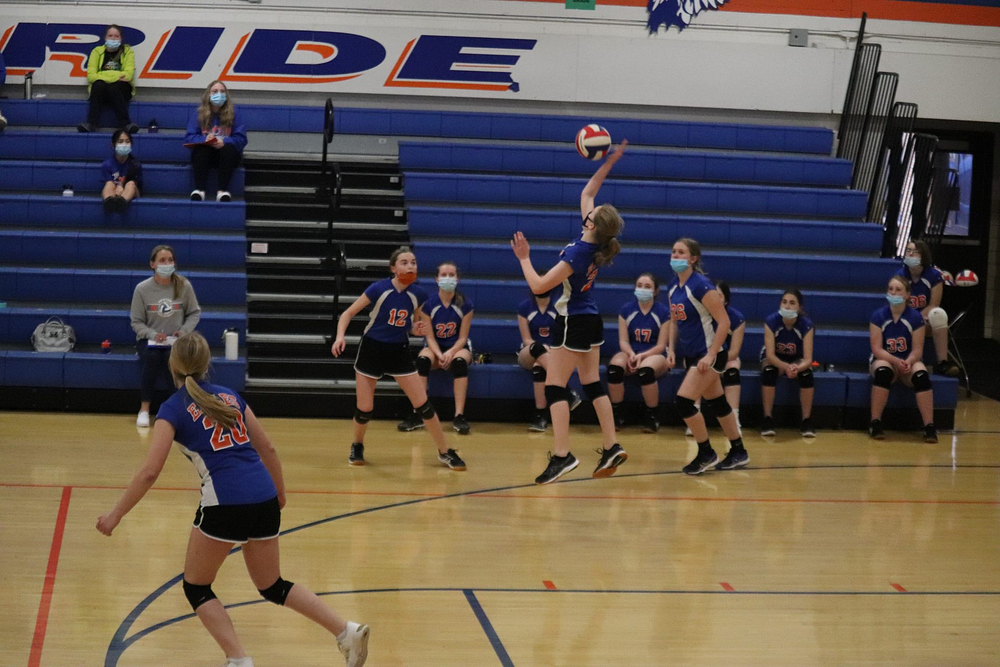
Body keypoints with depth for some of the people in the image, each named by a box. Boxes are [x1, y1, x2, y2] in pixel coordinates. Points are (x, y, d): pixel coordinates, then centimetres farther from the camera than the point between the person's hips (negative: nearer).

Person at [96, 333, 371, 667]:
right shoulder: (230, 396, 17)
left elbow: (150, 472, -6)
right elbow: (267, 448, 19)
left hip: (225, 502, -6)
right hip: (264, 499, 6)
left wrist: (115, 514, 2)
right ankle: (347, 631, 10)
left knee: (196, 587, 14)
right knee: (272, 586, 22)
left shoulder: (173, 409, 2)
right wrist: (280, 493, 31)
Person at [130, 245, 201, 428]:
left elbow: (194, 312, 9)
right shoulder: (142, 289, -5)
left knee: (172, 358, -34)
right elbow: (137, 322, 1)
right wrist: (153, 335, -17)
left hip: (175, 340, 0)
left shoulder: (184, 286, -3)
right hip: (149, 339, 0)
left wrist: (184, 331, -9)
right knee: (152, 357, -34)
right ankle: (144, 409, -24)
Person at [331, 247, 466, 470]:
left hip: (399, 351, 2)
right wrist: (340, 336, -25)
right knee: (365, 409, 0)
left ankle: (445, 452, 9)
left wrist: (421, 329, -13)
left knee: (423, 404, -3)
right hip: (372, 349, -2)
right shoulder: (378, 289, -17)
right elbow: (348, 313, -9)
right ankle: (357, 446, 29)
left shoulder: (418, 295, -6)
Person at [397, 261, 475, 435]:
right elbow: (430, 337, -7)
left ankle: (459, 416, -37)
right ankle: (417, 416, -32)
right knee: (422, 360, -33)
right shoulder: (429, 303, -8)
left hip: (458, 347, -1)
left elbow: (462, 337, -8)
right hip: (435, 347, 1)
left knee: (459, 362, -36)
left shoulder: (465, 304, -9)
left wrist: (451, 353, -27)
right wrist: (439, 355, -26)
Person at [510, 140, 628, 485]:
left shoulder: (576, 255, -25)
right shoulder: (599, 243, -4)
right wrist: (608, 162, 9)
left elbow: (538, 286, -21)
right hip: (592, 321, 9)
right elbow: (586, 193, 11)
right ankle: (611, 447, 9)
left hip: (572, 324, -9)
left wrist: (524, 258, -11)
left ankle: (562, 454, -14)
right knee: (593, 383, 12)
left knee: (555, 388, -6)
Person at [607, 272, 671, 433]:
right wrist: (631, 354, -20)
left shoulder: (663, 312, -3)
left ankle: (652, 417, -22)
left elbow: (661, 345, -6)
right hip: (630, 353, 2)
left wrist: (642, 356, -22)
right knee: (614, 366, -33)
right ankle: (616, 415, -21)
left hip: (655, 355, -2)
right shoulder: (626, 309, 4)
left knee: (646, 370, -39)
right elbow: (623, 341, 2)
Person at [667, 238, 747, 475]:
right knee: (716, 403, 15)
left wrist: (711, 355, -22)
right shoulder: (673, 287, 5)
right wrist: (672, 350, 6)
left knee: (683, 402, -14)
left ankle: (706, 454, 0)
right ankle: (738, 453, 27)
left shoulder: (701, 286, -18)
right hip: (691, 355, 8)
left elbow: (724, 323, -19)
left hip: (709, 355, -8)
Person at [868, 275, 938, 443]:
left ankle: (929, 427, -31)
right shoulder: (878, 316, -8)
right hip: (884, 360, -1)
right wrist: (896, 361, -29)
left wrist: (908, 362, -30)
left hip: (909, 362, 1)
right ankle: (875, 423, -29)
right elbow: (877, 349, -12)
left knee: (921, 375, -32)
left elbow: (917, 350, -8)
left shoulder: (916, 317, -8)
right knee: (883, 371, -36)